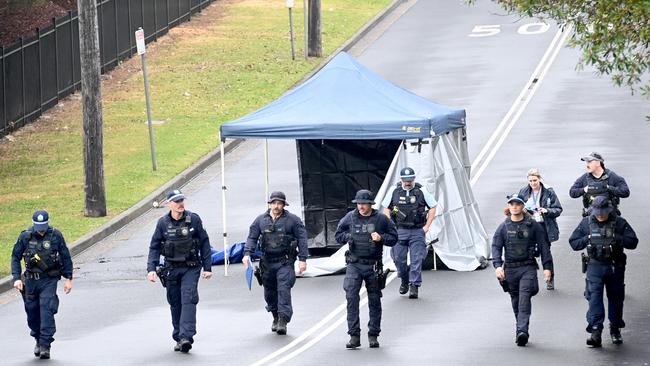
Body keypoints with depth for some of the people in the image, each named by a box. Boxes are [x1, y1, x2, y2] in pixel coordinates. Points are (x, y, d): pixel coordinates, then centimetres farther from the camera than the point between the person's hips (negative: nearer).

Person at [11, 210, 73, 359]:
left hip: (49, 280, -2)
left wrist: (68, 278, 1)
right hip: (31, 280, 2)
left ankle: (45, 344, -14)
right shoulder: (25, 237, -5)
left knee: (47, 310, -15)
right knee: (32, 312, 8)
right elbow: (15, 257, 4)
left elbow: (66, 257, 2)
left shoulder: (55, 235, -7)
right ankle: (38, 340, 30)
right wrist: (17, 278, -6)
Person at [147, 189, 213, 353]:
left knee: (188, 300, -16)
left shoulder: (193, 219, -3)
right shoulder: (163, 223, -1)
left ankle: (186, 336, -24)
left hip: (191, 268, -2)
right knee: (175, 304, 8)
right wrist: (151, 268, -8)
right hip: (171, 269, 2)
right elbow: (154, 247, 4)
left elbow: (204, 244, 3)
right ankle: (178, 337, 19)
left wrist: (207, 267, 1)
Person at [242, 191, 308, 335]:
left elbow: (302, 239, -1)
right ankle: (276, 318, 27)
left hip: (285, 262, -4)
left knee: (284, 290, -16)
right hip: (267, 262, 4)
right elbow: (252, 237, 7)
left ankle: (283, 320, -19)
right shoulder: (261, 220, 8)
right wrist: (247, 254, -9)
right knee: (270, 292, 10)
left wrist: (302, 259, -8)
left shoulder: (292, 220, 0)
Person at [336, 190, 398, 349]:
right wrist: (348, 237, -7)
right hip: (354, 265, 0)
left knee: (374, 301, 7)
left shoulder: (381, 219, -2)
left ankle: (373, 335, 19)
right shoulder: (350, 217, 2)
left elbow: (393, 238, 4)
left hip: (373, 265, 0)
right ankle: (354, 336, -11)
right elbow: (338, 235, 13)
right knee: (351, 297, -13)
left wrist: (381, 238, -14)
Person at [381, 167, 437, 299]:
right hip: (399, 231, 2)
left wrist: (427, 226, -1)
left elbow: (432, 208, 6)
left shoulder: (421, 192, -1)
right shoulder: (394, 192, 2)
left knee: (416, 260, -6)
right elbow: (386, 209, 11)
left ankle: (414, 286, -2)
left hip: (417, 231, -2)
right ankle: (404, 281, 27)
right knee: (399, 259, 4)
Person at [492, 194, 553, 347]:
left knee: (524, 298, -17)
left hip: (528, 267, -3)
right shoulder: (503, 227, 6)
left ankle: (522, 331, -25)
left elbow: (544, 246, 3)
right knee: (516, 300, 11)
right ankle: (521, 330, 24)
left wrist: (547, 267, -3)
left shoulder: (533, 225, 1)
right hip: (510, 268, 3)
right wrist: (497, 265, -14)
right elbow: (496, 247, 2)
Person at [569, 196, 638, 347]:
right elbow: (573, 243, 6)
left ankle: (615, 329, 30)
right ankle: (595, 332, -20)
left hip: (615, 267, 1)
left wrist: (617, 238, -19)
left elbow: (633, 242, -5)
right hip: (595, 266, -1)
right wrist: (587, 239, -11)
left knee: (616, 297, 11)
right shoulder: (586, 223, 2)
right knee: (594, 296, -14)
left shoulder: (620, 223, -1)